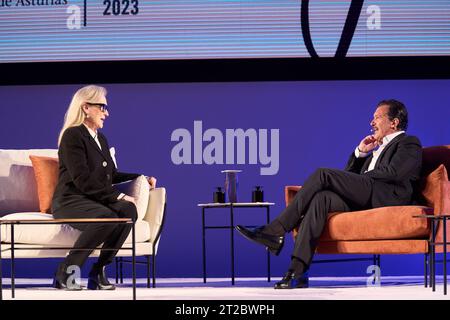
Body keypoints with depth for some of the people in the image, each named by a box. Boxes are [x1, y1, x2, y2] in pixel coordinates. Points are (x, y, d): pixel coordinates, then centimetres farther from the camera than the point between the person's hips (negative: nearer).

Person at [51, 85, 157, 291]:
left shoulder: (101, 139, 21)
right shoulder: (72, 135, -8)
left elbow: (111, 175, 28)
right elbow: (83, 180, -17)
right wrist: (118, 196, -19)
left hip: (97, 201, 7)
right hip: (71, 202, -7)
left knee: (128, 210, -24)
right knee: (108, 217, -36)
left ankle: (98, 271, -18)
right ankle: (66, 271, -21)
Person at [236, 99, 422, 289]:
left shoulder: (409, 143, 10)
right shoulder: (378, 147, 35)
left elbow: (392, 172, -10)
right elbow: (349, 175, 30)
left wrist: (362, 177, -2)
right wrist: (360, 152, 16)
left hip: (386, 196, -8)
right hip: (362, 200, 8)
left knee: (323, 174, -19)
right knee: (321, 198, -22)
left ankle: (276, 230, -22)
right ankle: (298, 270, -31)